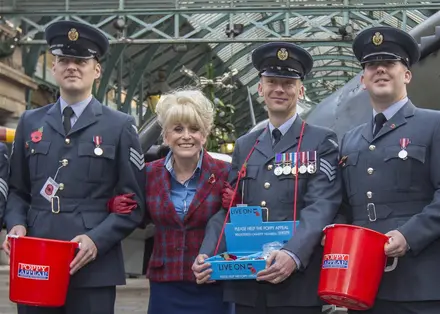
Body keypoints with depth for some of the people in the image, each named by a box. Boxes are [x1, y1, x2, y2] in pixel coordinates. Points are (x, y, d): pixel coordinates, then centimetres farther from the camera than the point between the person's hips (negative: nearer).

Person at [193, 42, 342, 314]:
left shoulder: (322, 142, 2)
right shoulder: (245, 146, 16)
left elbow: (321, 207, -10)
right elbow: (229, 208, 12)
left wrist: (294, 255, -26)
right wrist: (207, 255, -5)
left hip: (298, 282, -4)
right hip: (246, 284, 4)